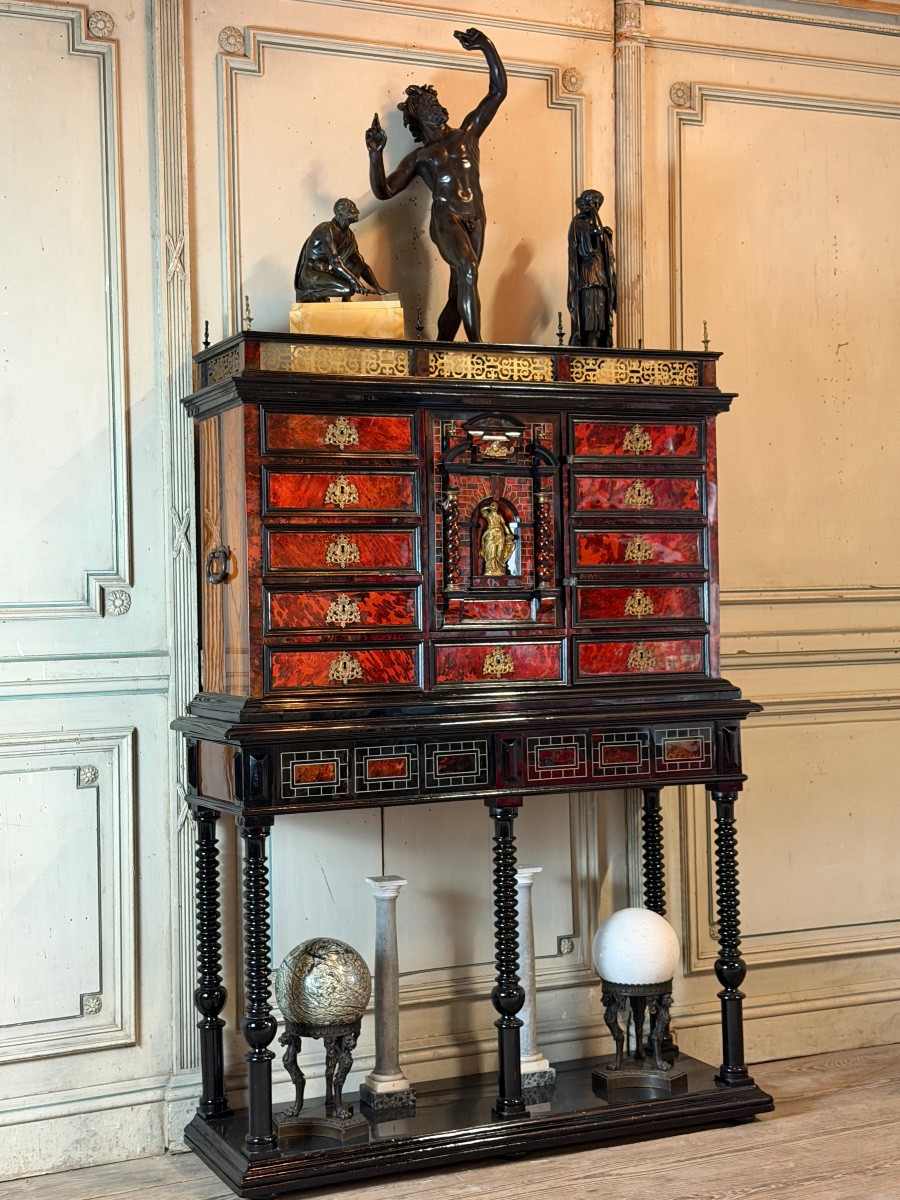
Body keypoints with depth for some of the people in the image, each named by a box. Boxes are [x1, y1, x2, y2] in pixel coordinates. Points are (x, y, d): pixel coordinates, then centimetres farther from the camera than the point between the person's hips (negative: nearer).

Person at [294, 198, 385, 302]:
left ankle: (346, 299, -6)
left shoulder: (348, 234, 9)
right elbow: (334, 261, -27)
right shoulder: (327, 229, -17)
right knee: (349, 288, -26)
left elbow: (361, 264, 11)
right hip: (310, 277, -9)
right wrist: (355, 282, -33)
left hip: (325, 273, 9)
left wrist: (377, 287, 0)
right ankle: (313, 295, -10)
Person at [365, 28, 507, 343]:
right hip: (446, 219, -4)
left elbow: (498, 91, 17)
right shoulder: (419, 157, 13)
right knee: (467, 271, -29)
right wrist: (375, 153, -9)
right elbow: (383, 191, 5)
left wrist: (487, 48, 6)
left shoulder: (466, 133, 20)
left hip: (475, 220, 4)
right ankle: (476, 345, -35)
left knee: (458, 294, 3)